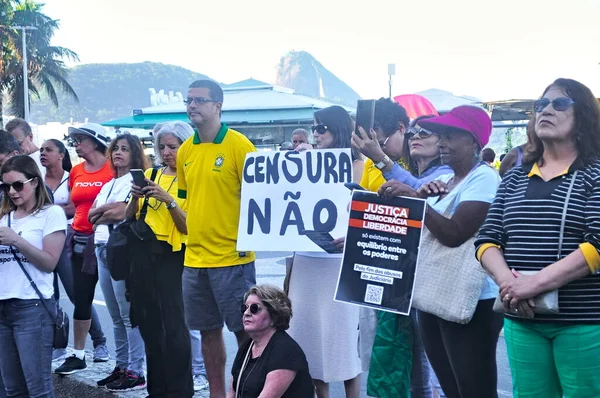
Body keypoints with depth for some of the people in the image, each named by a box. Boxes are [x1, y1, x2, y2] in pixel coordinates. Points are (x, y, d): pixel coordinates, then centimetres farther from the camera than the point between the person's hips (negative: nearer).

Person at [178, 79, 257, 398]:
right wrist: (192, 232, 10)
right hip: (194, 259, 6)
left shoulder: (238, 144, -9)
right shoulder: (185, 151, 9)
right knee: (208, 331, 13)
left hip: (232, 258, -6)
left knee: (244, 330, 2)